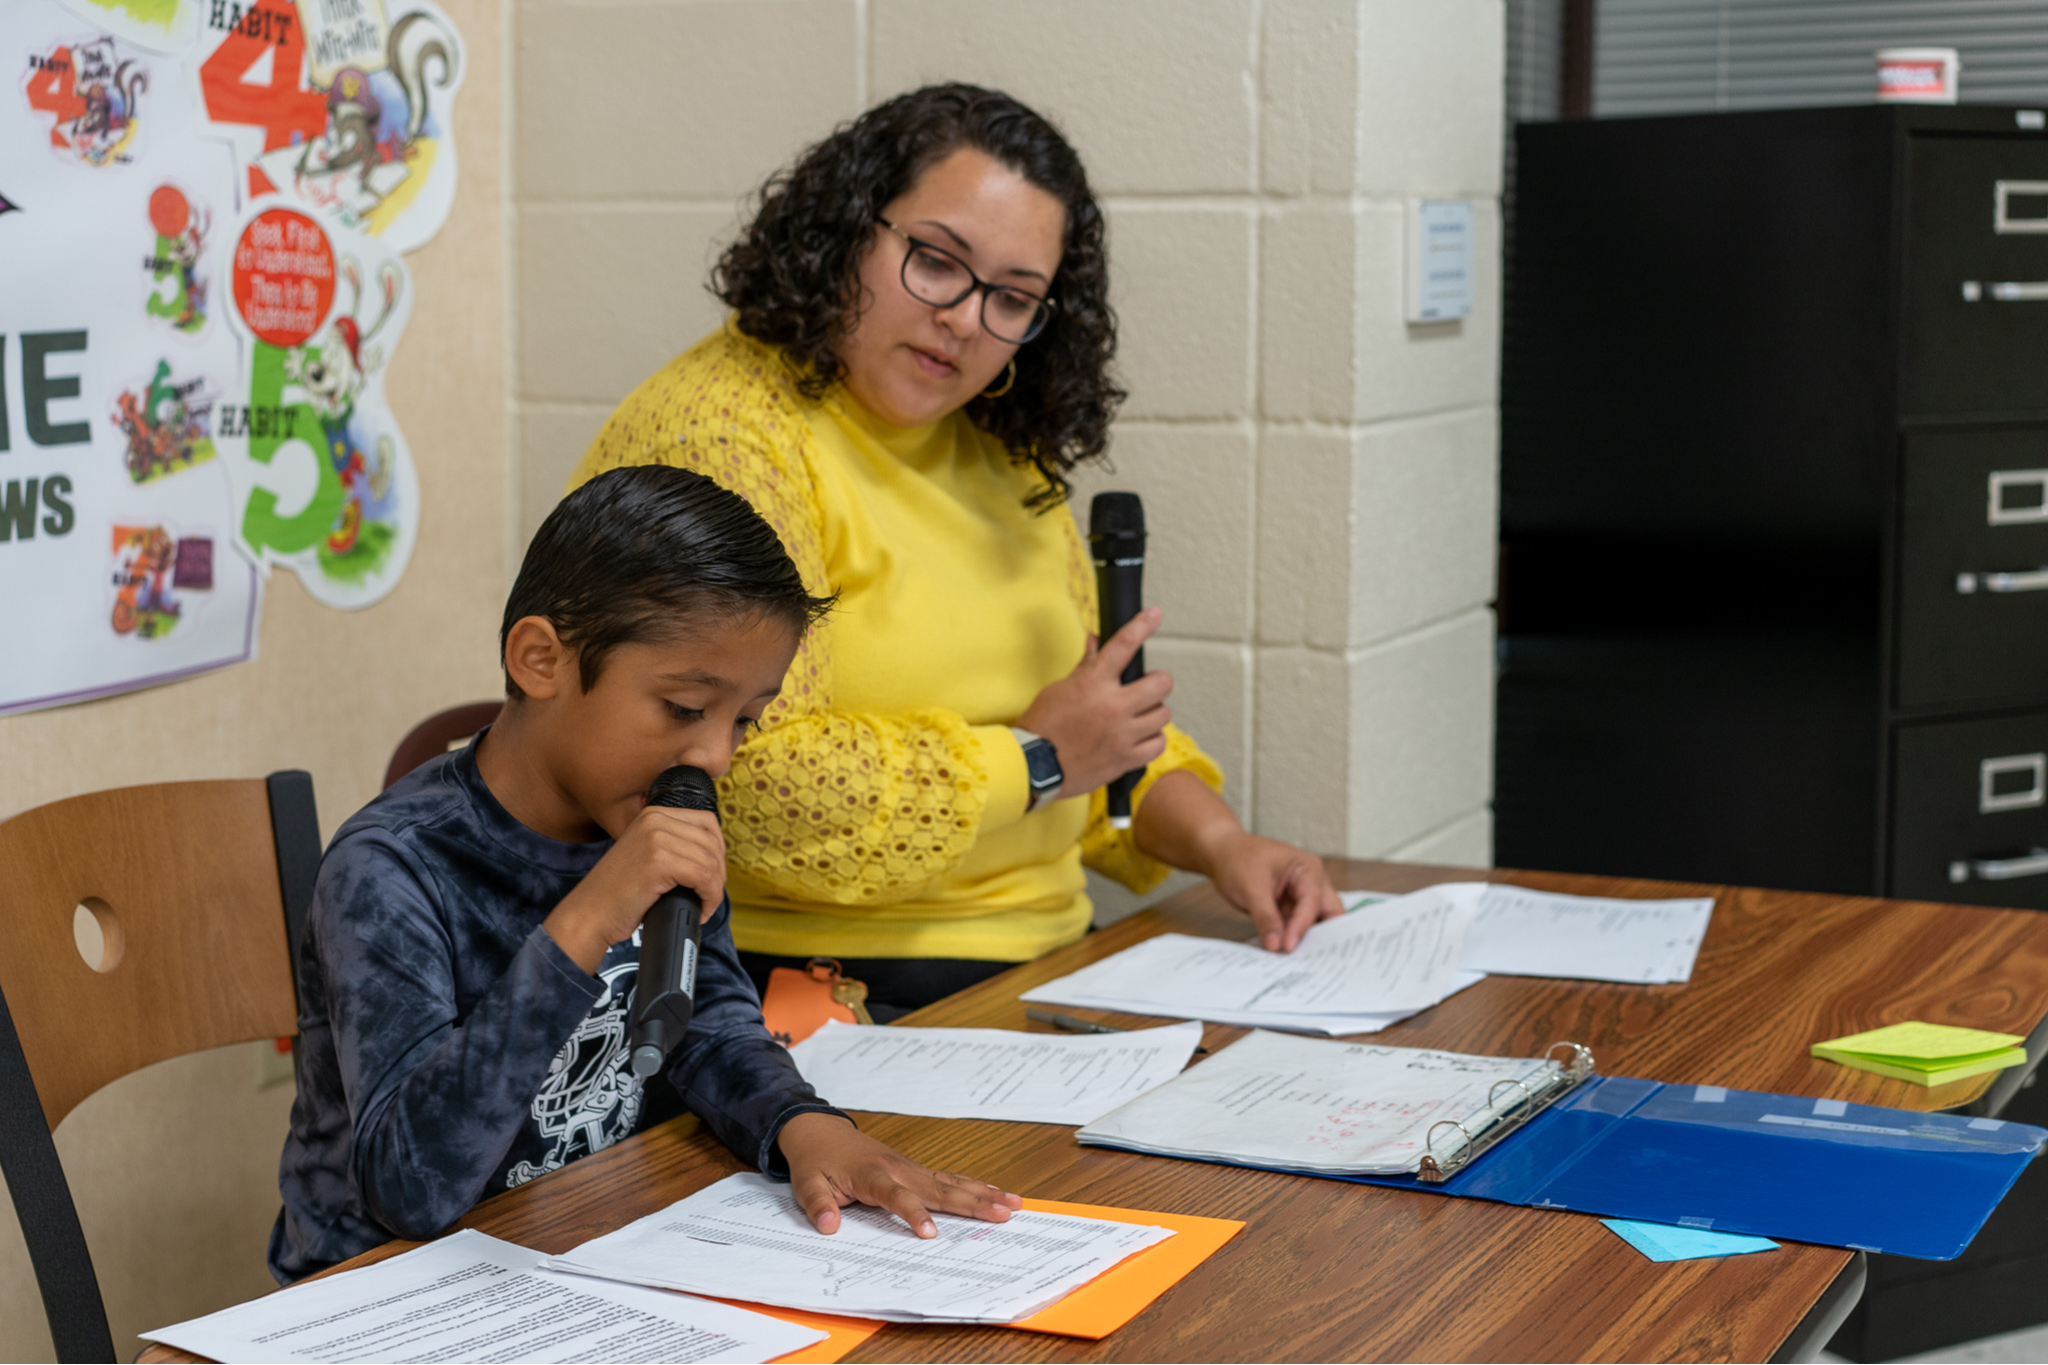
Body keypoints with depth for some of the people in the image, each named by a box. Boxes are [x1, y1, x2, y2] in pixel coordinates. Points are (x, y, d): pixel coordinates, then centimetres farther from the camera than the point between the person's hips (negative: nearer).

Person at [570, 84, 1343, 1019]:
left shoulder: (996, 452, 14)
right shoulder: (717, 438, -13)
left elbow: (1098, 728, 23)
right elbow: (750, 784, -23)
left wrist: (1215, 842, 4)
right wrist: (1032, 761, -12)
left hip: (1036, 966, 8)